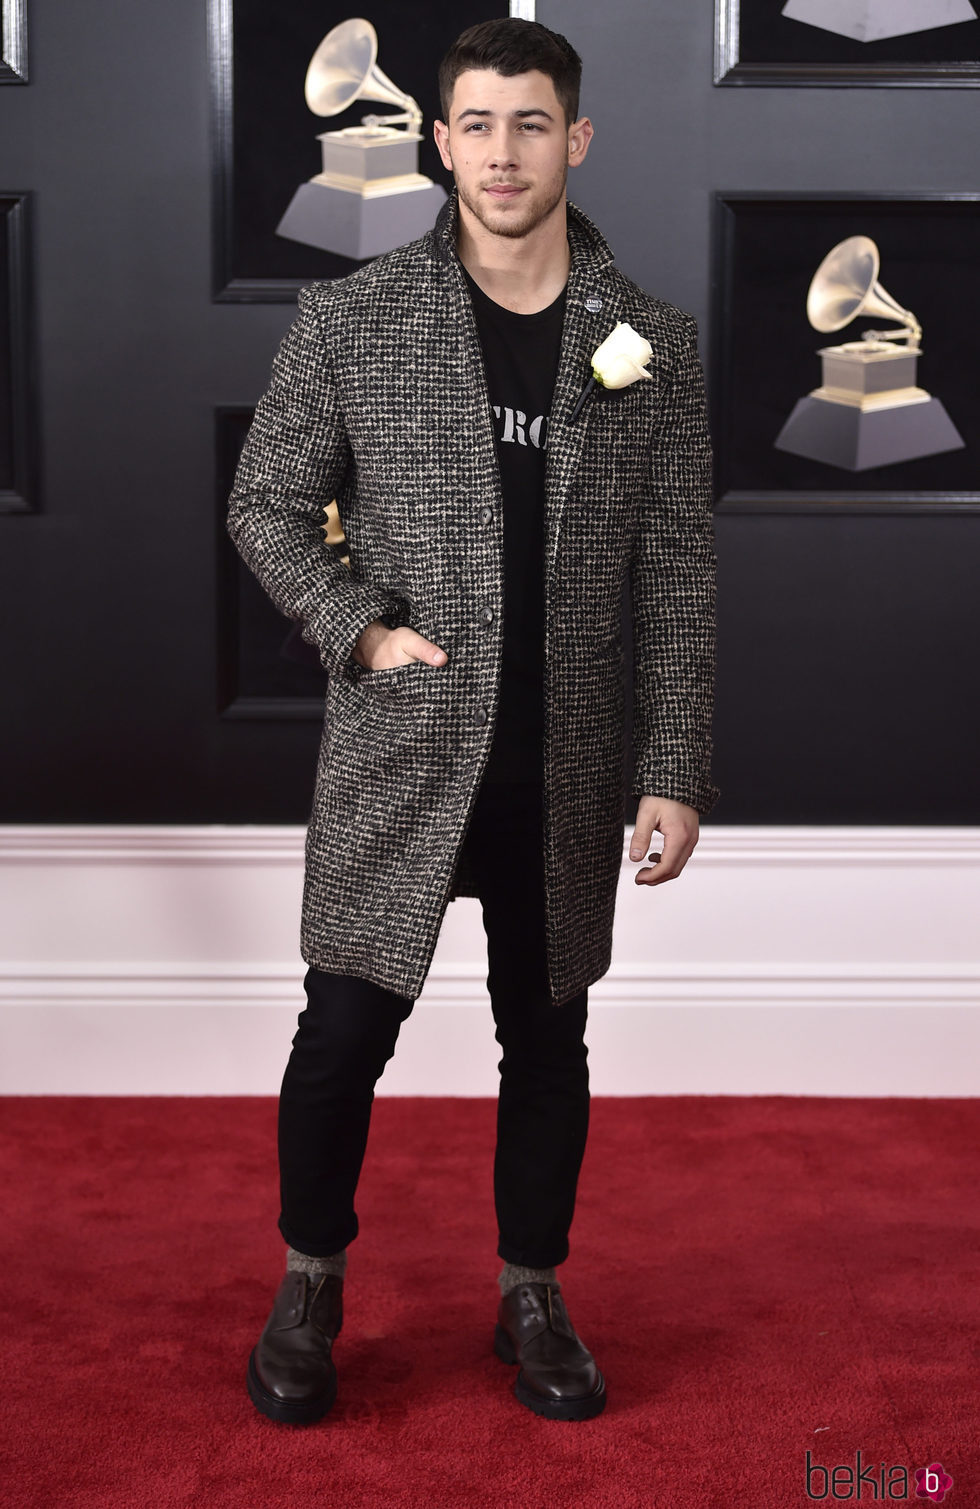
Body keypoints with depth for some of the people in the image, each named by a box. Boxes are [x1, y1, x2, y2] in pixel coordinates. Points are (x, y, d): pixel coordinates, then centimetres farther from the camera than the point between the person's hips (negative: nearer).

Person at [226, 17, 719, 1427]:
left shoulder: (653, 342, 1)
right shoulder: (350, 319, -3)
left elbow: (676, 573, 2)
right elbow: (266, 504, 5)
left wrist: (676, 769, -1)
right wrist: (361, 628, -10)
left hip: (567, 770, 2)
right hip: (397, 753, -1)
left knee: (547, 1036, 13)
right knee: (346, 1030, 4)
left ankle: (533, 1296, 32)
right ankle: (310, 1285, 28)